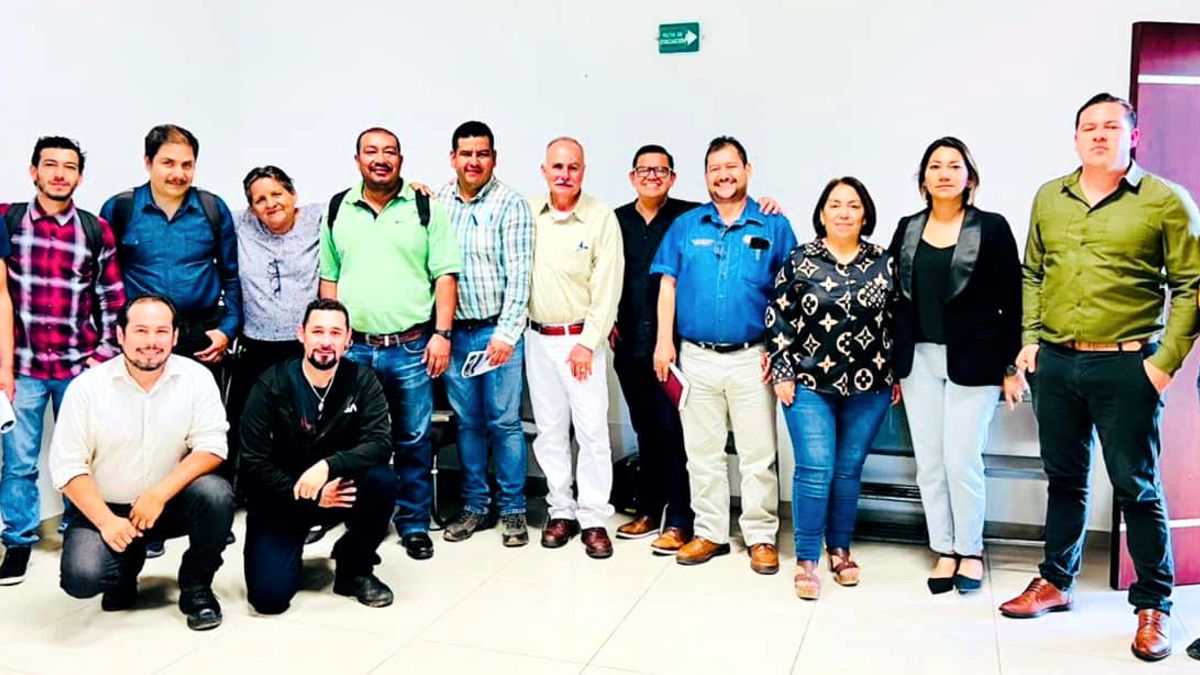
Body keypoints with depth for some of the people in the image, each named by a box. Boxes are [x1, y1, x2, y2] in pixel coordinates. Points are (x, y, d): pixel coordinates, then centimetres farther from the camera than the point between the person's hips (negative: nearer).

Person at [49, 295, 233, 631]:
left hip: (172, 503, 0)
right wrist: (106, 521, -19)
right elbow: (67, 466, -8)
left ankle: (196, 586, -4)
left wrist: (160, 494, -27)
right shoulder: (86, 386, -8)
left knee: (215, 493, -30)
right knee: (82, 577, -25)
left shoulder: (197, 378, -8)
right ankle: (128, 564, 14)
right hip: (106, 508, 0)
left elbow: (211, 448, -14)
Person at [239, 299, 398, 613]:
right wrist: (309, 497, -21)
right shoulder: (272, 385, -11)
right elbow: (253, 463, -12)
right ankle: (289, 550, 19)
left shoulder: (362, 381, -8)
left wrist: (327, 465, -36)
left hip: (341, 489, 2)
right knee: (269, 596, -18)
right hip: (283, 497, -1)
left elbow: (380, 444, -19)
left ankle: (354, 569, -4)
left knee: (382, 480, -30)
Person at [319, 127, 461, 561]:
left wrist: (442, 333, -9)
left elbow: (445, 277, -1)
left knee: (414, 441, 5)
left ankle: (415, 525, 18)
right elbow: (329, 278, 13)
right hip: (353, 346, 2)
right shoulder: (337, 210, 9)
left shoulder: (425, 208, 1)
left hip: (411, 347, -2)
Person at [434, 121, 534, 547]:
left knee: (505, 421, 1)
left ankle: (513, 509, 14)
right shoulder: (436, 202, 6)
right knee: (467, 422, 11)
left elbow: (518, 273, -10)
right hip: (454, 331, 4)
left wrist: (507, 332, -17)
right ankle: (474, 505, 23)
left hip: (498, 331, -3)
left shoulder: (510, 204, -5)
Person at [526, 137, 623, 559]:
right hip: (538, 338, 4)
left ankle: (593, 518, 7)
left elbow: (607, 289, -8)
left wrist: (587, 343, -12)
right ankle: (561, 511, 21)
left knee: (593, 431, -3)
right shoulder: (527, 213, 4)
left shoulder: (601, 218, -7)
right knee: (549, 430, 10)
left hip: (581, 340, -3)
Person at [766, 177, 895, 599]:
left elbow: (897, 321, 10)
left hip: (868, 389, 2)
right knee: (815, 469, -6)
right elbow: (778, 317, 1)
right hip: (810, 385, -2)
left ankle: (839, 549, 26)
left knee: (849, 469, 10)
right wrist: (782, 373, -4)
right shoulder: (800, 260, 0)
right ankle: (806, 560, 4)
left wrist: (897, 375, 8)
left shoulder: (883, 263, 5)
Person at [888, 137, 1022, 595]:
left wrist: (1012, 368, -6)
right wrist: (893, 365, 9)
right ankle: (944, 551, 19)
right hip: (919, 360, 4)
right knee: (929, 463, 6)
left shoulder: (992, 228, -2)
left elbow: (1012, 302, -3)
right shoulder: (908, 229, 9)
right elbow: (896, 297, 11)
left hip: (971, 362, -4)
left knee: (962, 460, -3)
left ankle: (971, 551, 17)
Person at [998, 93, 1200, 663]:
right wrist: (1030, 338, 6)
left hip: (1126, 366, -4)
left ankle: (1154, 606, 16)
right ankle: (1055, 582, 29)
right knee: (1064, 478, 15)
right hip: (1056, 362, 4)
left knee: (1136, 488, 2)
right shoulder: (1049, 198, 9)